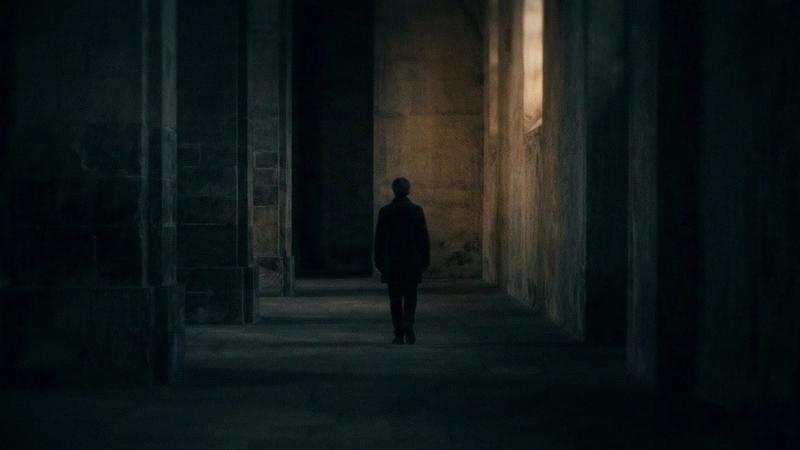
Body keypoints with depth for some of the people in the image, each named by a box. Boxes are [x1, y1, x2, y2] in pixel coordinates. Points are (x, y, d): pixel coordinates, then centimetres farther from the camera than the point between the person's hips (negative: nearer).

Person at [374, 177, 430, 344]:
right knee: (410, 298, 5)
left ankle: (399, 334, 4)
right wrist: (425, 260, 6)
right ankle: (408, 326, -17)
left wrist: (379, 261, 8)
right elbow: (424, 237, -2)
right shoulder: (417, 211, -4)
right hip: (412, 262, 0)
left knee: (395, 299, 7)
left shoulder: (385, 211, -3)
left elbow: (379, 238, 0)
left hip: (392, 262, 0)